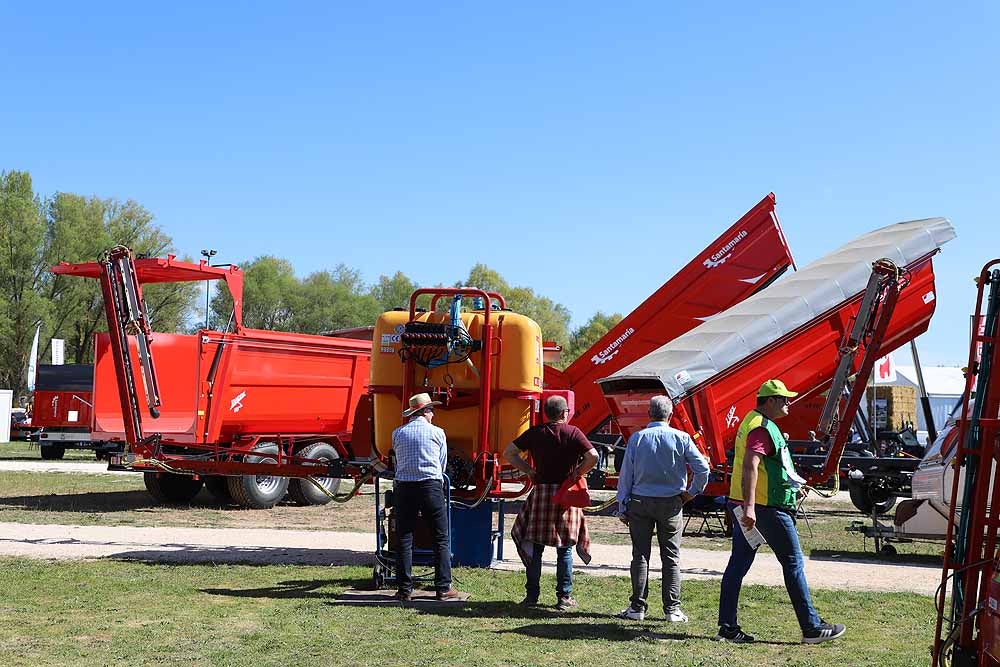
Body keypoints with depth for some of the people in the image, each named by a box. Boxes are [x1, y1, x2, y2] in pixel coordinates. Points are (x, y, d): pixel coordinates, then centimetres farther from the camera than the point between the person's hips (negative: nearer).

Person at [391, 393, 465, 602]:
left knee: (404, 539, 6)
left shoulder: (398, 433, 10)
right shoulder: (437, 433, 5)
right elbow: (443, 463, 12)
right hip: (431, 485, -2)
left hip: (403, 486, 2)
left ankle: (404, 589, 3)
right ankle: (443, 588, 2)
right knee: (441, 539, 5)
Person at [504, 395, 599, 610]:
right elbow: (593, 457, -16)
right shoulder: (573, 433, -4)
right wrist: (577, 473, -3)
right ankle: (564, 597, 7)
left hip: (540, 491, 2)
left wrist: (528, 470, 8)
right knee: (565, 548, 5)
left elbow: (509, 453, 5)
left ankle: (531, 595, 10)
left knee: (534, 546, 9)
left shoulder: (534, 433, 4)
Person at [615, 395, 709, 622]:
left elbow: (625, 475, -1)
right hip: (671, 503, 0)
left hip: (640, 502, 1)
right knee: (671, 557, 7)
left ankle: (637, 607, 6)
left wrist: (622, 508, 5)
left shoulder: (637, 438, -2)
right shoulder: (681, 438, -4)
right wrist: (691, 492, 8)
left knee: (640, 555, 6)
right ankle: (672, 609, 6)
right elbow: (702, 469, -7)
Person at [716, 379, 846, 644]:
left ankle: (727, 627, 7)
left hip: (745, 507, 10)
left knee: (738, 564, 7)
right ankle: (812, 627, 4)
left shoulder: (753, 421, 17)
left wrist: (792, 484, 38)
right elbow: (750, 467, -29)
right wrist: (750, 507, -37)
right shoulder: (763, 428, -16)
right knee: (793, 563, -1)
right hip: (766, 508, -10)